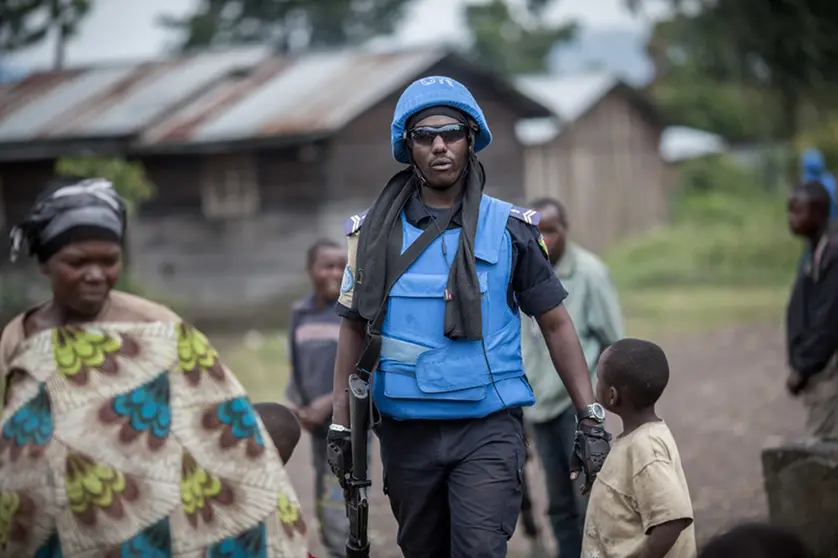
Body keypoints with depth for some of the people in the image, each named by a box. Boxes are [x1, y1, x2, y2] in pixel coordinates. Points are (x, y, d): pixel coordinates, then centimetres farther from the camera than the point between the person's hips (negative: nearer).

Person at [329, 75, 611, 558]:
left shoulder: (509, 229, 1)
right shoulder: (377, 233, 5)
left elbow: (556, 324, 5)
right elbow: (355, 330, 11)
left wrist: (592, 418, 0)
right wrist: (341, 425, 6)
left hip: (488, 429, -2)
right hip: (406, 432, 3)